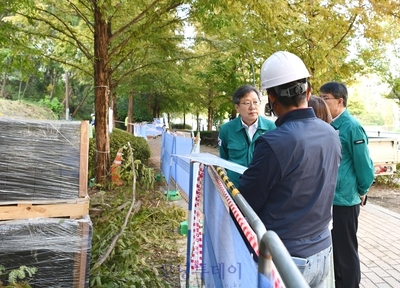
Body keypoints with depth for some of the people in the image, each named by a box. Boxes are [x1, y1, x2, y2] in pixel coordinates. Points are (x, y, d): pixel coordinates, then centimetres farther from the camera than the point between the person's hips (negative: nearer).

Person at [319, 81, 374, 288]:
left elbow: (364, 164, -12)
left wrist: (362, 192, -1)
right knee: (331, 247, 20)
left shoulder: (352, 127, -16)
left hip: (344, 199, -7)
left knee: (346, 250, 6)